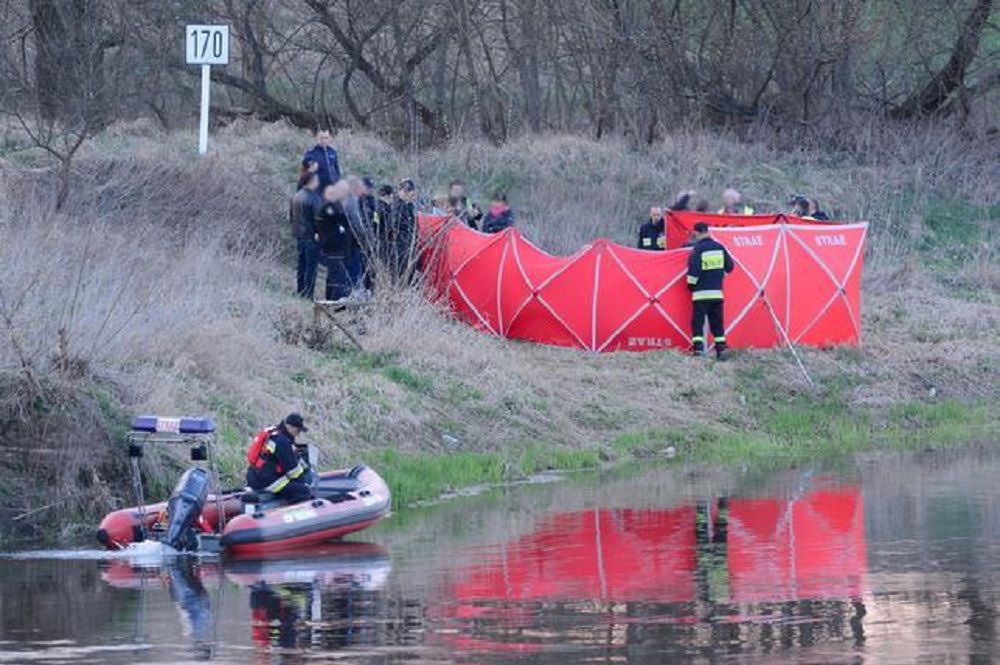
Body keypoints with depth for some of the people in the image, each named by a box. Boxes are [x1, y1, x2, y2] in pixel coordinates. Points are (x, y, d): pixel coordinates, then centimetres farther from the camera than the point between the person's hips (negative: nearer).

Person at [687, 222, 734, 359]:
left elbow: (693, 270, -16)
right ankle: (721, 349, 9)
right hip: (717, 292, 5)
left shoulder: (698, 249, -11)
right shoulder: (720, 248, 6)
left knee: (698, 322, -1)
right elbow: (729, 266, 13)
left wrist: (691, 284, 0)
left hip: (701, 293, -5)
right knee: (717, 322, 11)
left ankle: (698, 348, -12)